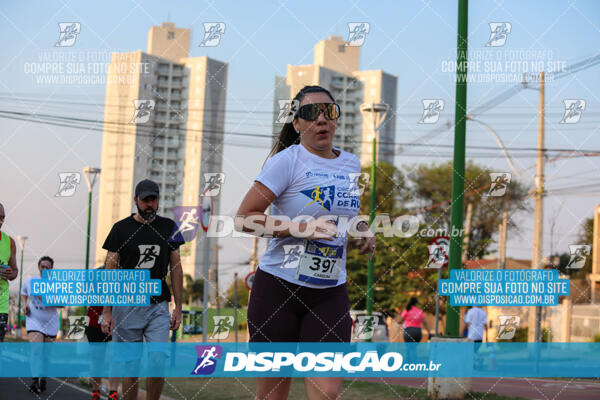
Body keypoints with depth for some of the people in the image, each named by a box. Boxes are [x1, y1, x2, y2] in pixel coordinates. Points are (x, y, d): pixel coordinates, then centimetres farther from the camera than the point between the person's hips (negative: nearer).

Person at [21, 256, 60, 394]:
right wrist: (24, 305, -1)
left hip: (50, 323, 0)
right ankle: (36, 380, -27)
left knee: (46, 352, 8)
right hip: (34, 321, 0)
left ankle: (43, 378, 29)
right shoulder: (29, 281, 2)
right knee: (36, 349, -19)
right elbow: (23, 294, 20)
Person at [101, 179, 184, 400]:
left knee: (158, 362, -12)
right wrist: (107, 312, -4)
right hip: (127, 305, -1)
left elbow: (176, 268, 11)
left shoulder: (168, 227, 8)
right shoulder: (121, 229, 2)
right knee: (131, 366, 2)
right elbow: (110, 272, 2)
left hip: (158, 306, 1)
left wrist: (178, 308, 6)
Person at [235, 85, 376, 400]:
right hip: (279, 289, -4)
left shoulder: (351, 164, 10)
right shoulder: (287, 161, -8)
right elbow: (243, 218, -13)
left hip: (331, 293, 4)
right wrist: (302, 228, -21)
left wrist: (360, 228, 8)